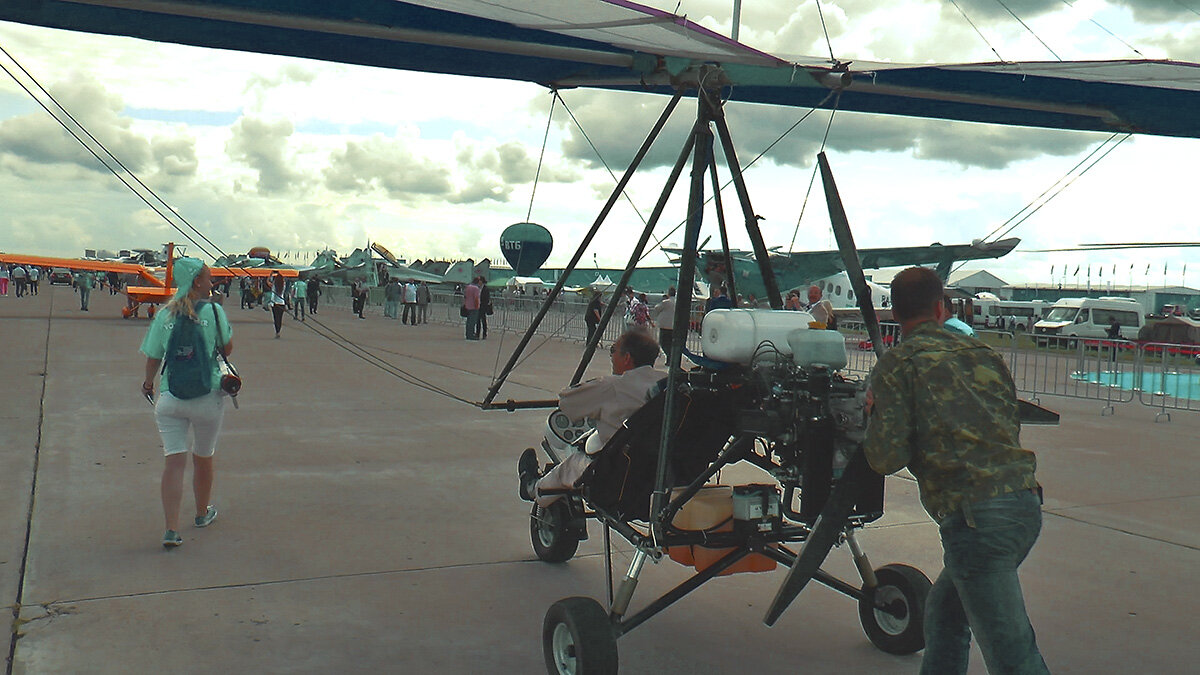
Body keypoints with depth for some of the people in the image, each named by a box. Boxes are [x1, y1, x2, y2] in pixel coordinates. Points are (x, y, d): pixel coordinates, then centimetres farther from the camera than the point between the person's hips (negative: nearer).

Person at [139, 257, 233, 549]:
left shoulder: (164, 315, 0)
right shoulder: (213, 311, -8)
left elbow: (153, 358, 6)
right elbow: (228, 349, 2)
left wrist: (148, 383, 25)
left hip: (169, 397, 2)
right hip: (207, 396, -2)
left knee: (174, 460, 0)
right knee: (203, 458, 16)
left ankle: (171, 529, -9)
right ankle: (203, 513, 37)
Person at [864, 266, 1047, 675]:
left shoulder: (897, 365, 0)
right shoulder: (981, 353, 17)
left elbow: (886, 459, -7)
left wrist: (874, 414, 11)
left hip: (976, 517, -7)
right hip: (1027, 503, 7)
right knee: (944, 612, 24)